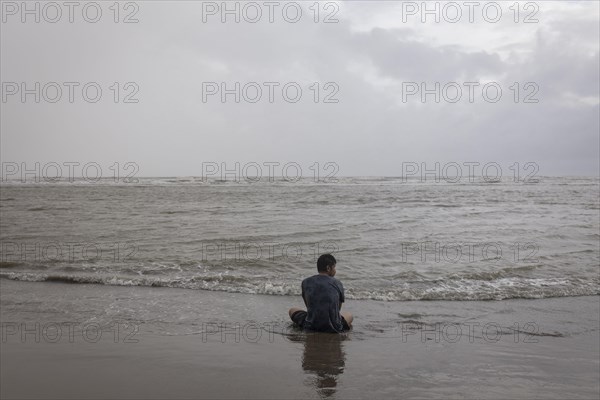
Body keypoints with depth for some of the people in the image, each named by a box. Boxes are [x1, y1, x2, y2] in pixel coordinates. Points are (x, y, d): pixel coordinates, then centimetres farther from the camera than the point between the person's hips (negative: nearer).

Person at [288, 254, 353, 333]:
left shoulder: (306, 282, 3)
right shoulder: (337, 284, 1)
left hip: (311, 326, -1)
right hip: (333, 328, 1)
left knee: (292, 310, 26)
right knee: (349, 315, 33)